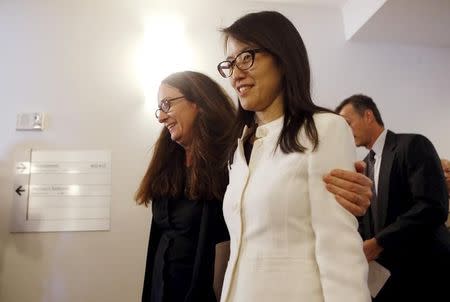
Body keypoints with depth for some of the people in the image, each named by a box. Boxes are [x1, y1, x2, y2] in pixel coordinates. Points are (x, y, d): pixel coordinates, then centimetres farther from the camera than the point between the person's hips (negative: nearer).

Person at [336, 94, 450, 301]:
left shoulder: (413, 145, -10)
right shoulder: (365, 166, 11)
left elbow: (433, 207, -22)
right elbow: (371, 221, 11)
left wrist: (377, 243, -24)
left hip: (425, 272, -6)